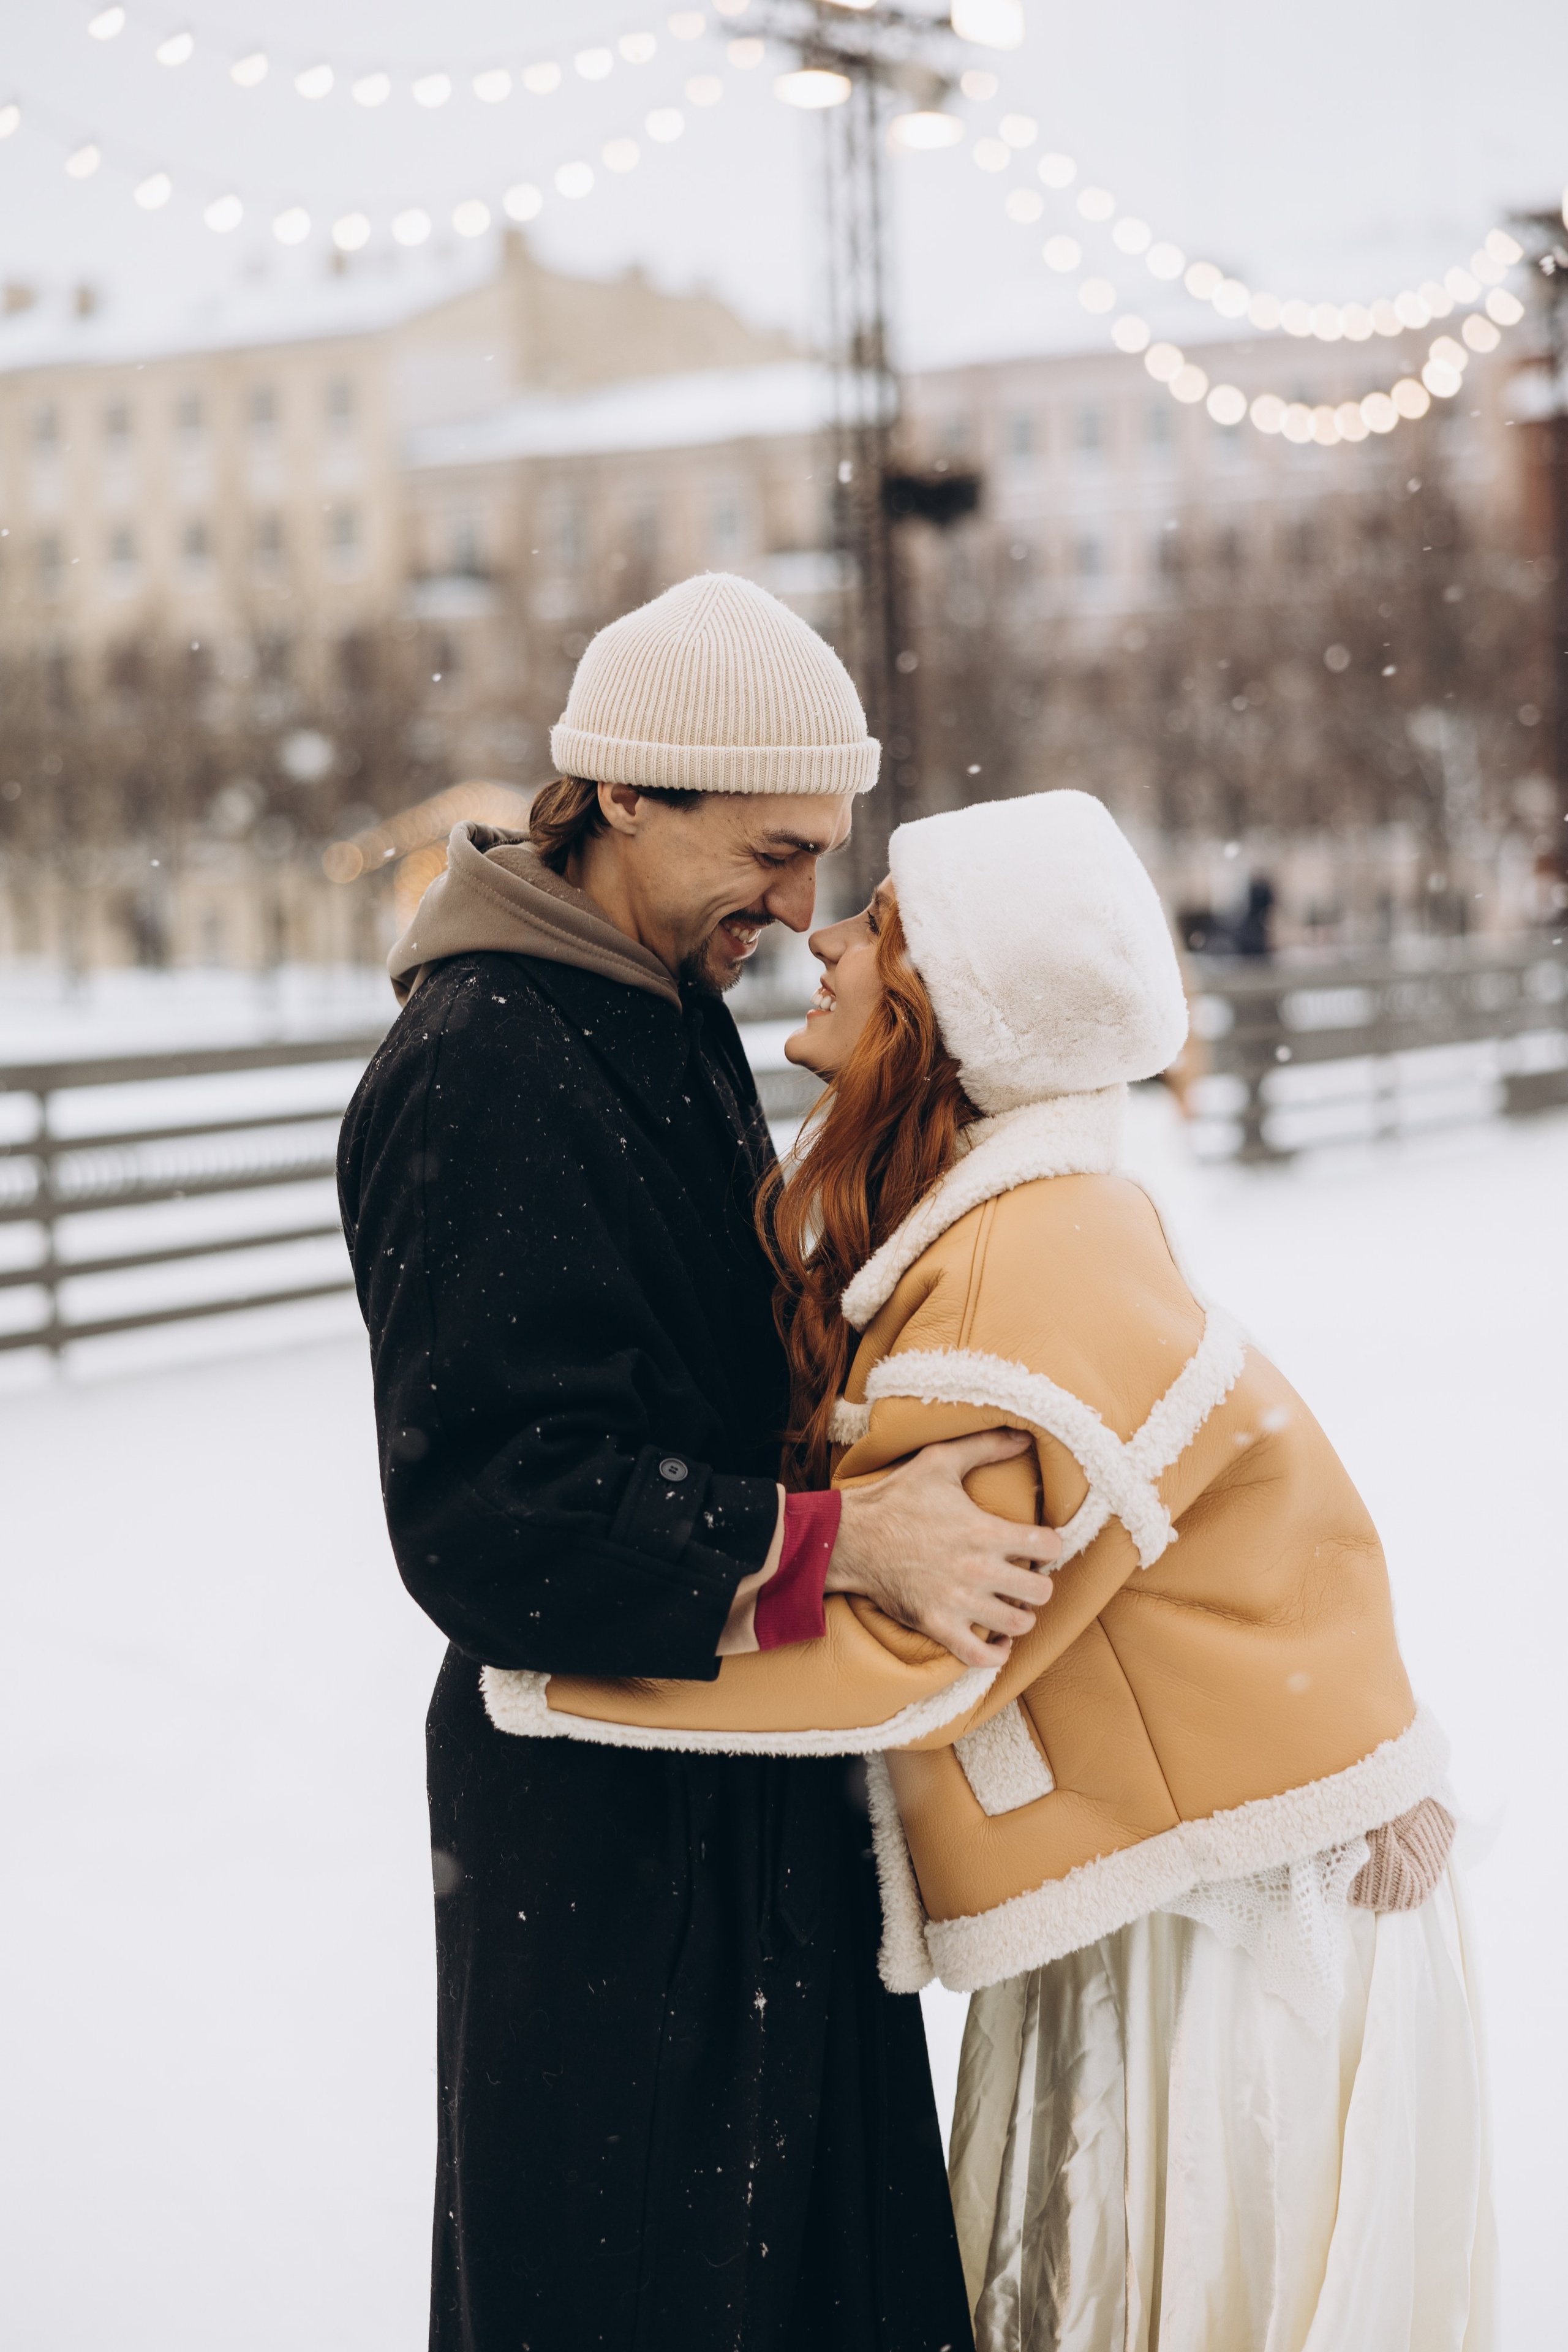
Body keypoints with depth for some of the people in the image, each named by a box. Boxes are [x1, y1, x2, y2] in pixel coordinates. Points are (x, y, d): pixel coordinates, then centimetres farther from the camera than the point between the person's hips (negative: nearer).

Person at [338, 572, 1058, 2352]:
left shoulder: (667, 1015, 9)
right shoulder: (479, 1070, -22)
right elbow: (490, 1510, -27)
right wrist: (838, 1547, -29)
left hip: (738, 1776, 9)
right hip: (599, 1823, -9)